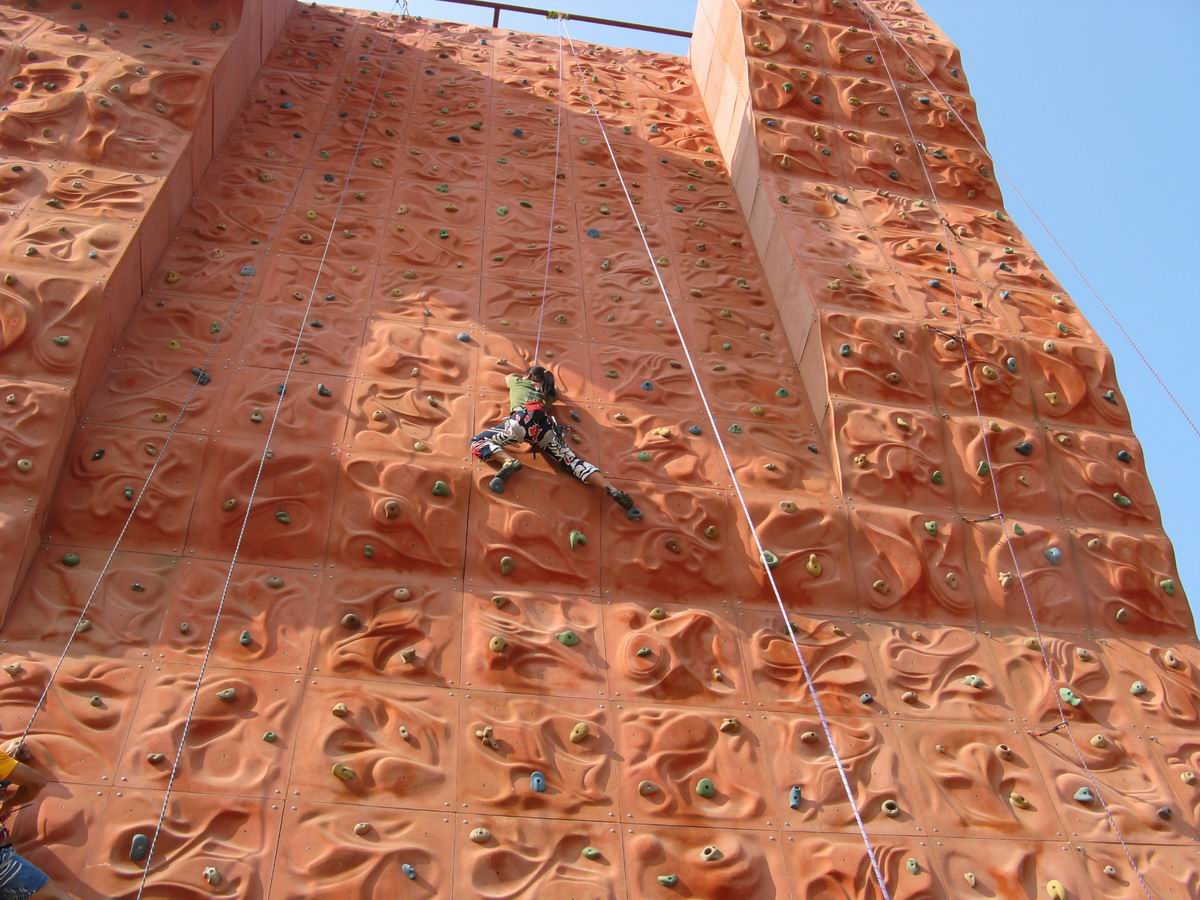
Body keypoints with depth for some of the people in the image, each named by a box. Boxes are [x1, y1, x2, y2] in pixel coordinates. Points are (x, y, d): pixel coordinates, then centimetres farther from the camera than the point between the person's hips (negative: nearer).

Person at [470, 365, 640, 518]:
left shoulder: (517, 382, 32)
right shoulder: (545, 392, 37)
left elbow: (508, 376, 57)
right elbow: (555, 393, 61)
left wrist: (523, 376, 73)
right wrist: (546, 380, 70)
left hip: (523, 419, -4)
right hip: (545, 425, 4)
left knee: (478, 442, 4)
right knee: (574, 461, 4)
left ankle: (508, 461, -26)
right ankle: (612, 490, -18)